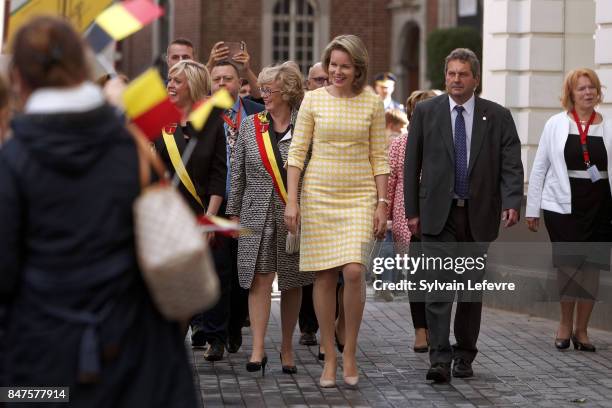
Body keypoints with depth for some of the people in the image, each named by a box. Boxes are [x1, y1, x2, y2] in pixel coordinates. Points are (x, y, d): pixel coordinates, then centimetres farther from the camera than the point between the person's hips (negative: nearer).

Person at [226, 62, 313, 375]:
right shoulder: (250, 126, 6)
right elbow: (238, 173, 10)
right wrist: (234, 212, 8)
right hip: (257, 215, 1)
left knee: (292, 282, 7)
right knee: (259, 279, -6)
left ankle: (287, 347, 19)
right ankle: (257, 349, -7)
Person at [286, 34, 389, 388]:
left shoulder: (372, 104, 3)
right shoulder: (313, 100, 2)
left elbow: (380, 157, 5)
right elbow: (297, 152, 2)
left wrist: (382, 203, 0)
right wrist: (292, 201, -4)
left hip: (359, 198, -1)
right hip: (318, 196, 1)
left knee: (354, 271, -15)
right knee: (325, 276, 1)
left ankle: (350, 354, 2)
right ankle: (330, 358, 11)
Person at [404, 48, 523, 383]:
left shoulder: (498, 116, 3)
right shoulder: (425, 112, 3)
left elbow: (511, 165, -2)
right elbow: (411, 164, 5)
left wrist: (511, 202, -17)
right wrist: (412, 210, 1)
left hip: (478, 215, 1)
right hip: (437, 215, -1)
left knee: (472, 289, 9)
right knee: (438, 287, -9)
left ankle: (464, 355, 21)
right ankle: (440, 359, -10)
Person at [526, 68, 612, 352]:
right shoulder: (556, 124, 3)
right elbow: (539, 168, 5)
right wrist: (532, 209, 3)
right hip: (563, 204, -1)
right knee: (568, 264, -5)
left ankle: (581, 329, 16)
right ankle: (566, 324, 14)